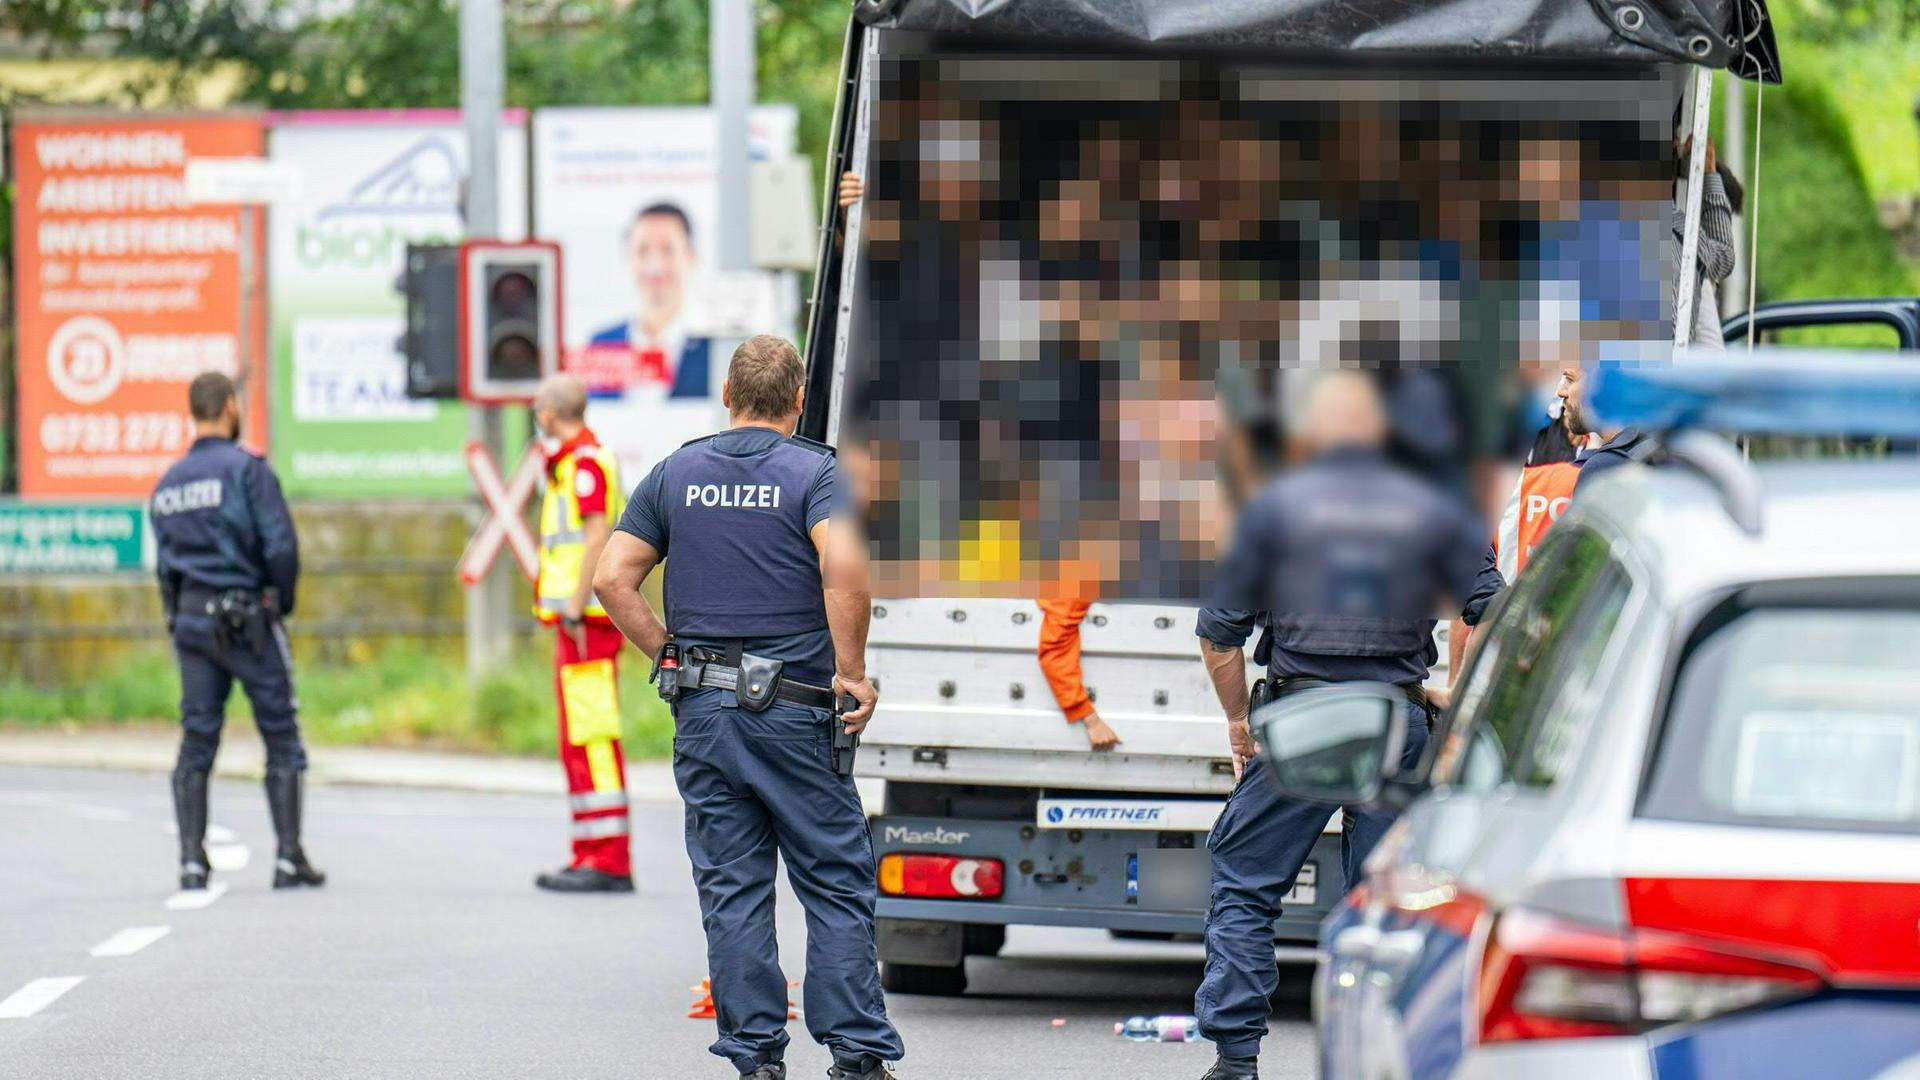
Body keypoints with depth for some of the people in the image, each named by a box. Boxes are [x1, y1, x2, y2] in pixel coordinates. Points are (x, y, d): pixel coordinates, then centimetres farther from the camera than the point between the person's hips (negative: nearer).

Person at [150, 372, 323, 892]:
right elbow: (280, 546, -14)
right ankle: (289, 858, -1)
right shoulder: (245, 469, -8)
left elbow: (165, 559, 10)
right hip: (247, 618, -5)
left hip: (188, 618, 5)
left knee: (196, 742, 7)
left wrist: (180, 614, 13)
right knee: (281, 738, 2)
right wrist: (282, 601, 1)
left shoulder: (167, 484, 11)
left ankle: (191, 861, 0)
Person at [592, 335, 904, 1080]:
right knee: (837, 884, 3)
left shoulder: (675, 474, 9)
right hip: (794, 710, -3)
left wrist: (669, 656, 8)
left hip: (703, 711, 3)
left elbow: (613, 579, 3)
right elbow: (843, 567, -21)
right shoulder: (815, 472, -4)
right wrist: (851, 670, -13)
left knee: (731, 890, 7)